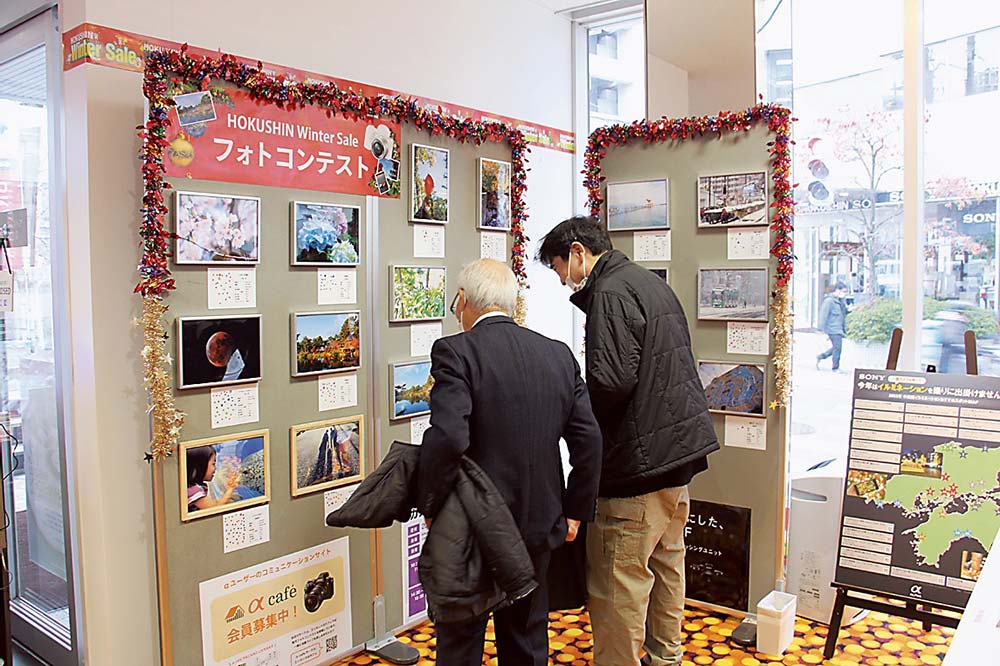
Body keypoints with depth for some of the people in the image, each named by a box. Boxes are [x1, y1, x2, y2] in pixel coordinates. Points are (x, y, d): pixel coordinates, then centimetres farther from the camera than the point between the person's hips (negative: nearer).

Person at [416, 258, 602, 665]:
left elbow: (447, 437, -26)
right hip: (539, 526, 5)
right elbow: (589, 439, 1)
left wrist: (429, 508, -12)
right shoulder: (559, 354, 3)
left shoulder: (455, 351, -14)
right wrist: (576, 511, 8)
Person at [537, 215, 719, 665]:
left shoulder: (611, 293, -15)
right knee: (666, 563, 22)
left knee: (617, 585, -2)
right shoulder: (654, 285, 16)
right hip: (680, 446, 11)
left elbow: (611, 380, -26)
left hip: (640, 459, -11)